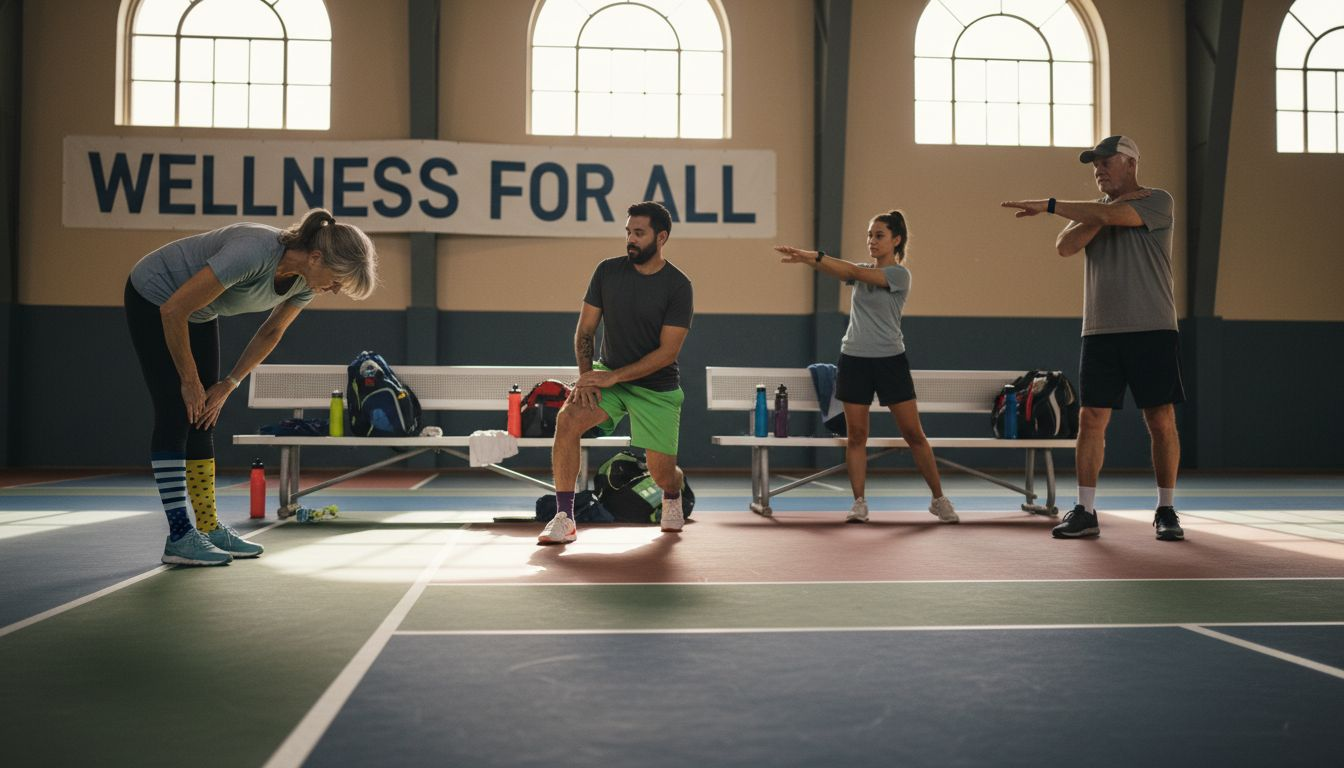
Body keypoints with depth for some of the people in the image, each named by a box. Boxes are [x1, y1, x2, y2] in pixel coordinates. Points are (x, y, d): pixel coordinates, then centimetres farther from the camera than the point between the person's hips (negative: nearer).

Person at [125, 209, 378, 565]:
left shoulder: (306, 282, -15)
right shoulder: (253, 252, -38)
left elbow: (271, 332, 4)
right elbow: (173, 311, -31)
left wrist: (229, 385, 0)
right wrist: (190, 379, -20)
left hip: (199, 313, 7)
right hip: (153, 298, -7)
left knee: (202, 422, 5)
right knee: (176, 415, -12)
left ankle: (209, 528, 10)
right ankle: (179, 536, -10)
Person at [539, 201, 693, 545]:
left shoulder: (678, 286, -13)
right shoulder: (607, 271, -3)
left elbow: (668, 351, -17)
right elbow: (585, 330, 1)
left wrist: (613, 377, -22)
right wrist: (586, 375, -15)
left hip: (657, 387, -2)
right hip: (607, 374, 2)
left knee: (662, 473, 0)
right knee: (568, 418, -27)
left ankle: (673, 498, 41)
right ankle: (564, 519, -20)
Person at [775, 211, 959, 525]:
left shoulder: (899, 273, -6)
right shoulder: (861, 270, 10)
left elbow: (855, 272, -20)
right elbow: (834, 270, -10)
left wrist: (816, 255, -25)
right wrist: (806, 258, -30)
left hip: (890, 360, -4)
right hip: (854, 359, 4)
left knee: (913, 433, 0)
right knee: (856, 434, 2)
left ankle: (938, 499, 13)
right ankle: (859, 503, 9)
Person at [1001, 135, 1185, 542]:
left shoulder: (1157, 201, 0)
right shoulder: (1092, 210, 16)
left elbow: (1116, 215, -19)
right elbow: (1065, 246, -2)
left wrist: (1049, 205, -17)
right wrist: (1108, 211, -11)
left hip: (1152, 329, -4)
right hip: (1100, 332, 4)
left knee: (1161, 420, -1)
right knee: (1091, 419, -1)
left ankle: (1166, 511, 11)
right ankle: (1084, 512, 3)